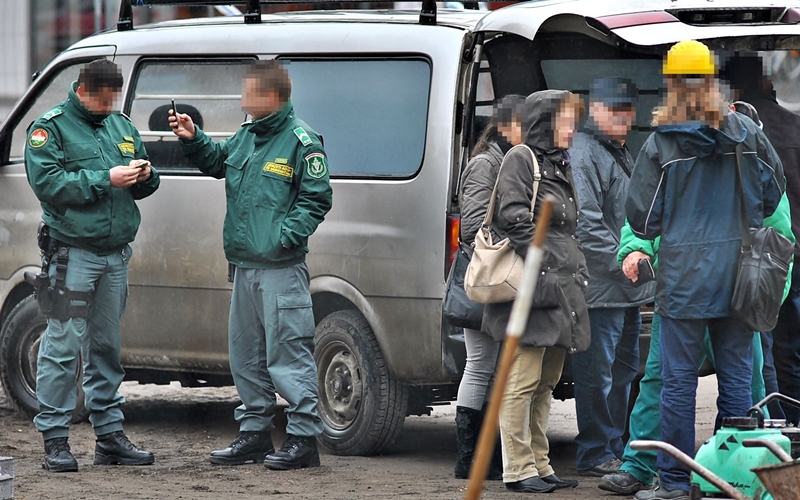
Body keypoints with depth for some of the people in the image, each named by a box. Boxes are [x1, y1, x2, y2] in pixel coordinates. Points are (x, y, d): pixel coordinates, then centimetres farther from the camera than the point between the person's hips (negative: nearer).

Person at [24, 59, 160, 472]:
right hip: (72, 255, -6)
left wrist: (145, 175, -4)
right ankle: (55, 440, -6)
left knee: (105, 346, 12)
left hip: (115, 255, 6)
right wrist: (106, 179, -19)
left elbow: (144, 186, 20)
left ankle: (110, 434, 18)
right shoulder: (50, 128, -3)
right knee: (63, 346, -8)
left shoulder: (122, 126, 16)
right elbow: (48, 183, -16)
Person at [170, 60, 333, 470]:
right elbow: (217, 162, 32)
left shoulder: (300, 141, -10)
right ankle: (254, 431, 24)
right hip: (245, 266, 9)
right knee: (245, 352, 15)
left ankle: (304, 437, -5)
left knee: (287, 351, -9)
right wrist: (193, 140, 16)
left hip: (281, 268, -9)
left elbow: (316, 199, -12)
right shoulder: (246, 136, 15)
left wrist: (287, 235, -21)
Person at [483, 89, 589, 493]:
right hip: (533, 287, -9)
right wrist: (545, 268, -19)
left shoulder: (560, 164, 23)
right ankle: (518, 469, -7)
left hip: (562, 287, 9)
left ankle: (539, 464, 16)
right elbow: (516, 220, -14)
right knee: (523, 381, -8)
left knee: (547, 383, 12)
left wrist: (577, 271, 16)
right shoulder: (521, 159, -5)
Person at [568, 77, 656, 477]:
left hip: (628, 290, 10)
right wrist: (621, 260, -20)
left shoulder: (622, 154, 20)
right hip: (600, 288, -10)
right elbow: (585, 223, -20)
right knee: (598, 373, -5)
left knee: (623, 372, 15)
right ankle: (596, 456, -1)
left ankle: (615, 449, 23)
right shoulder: (584, 153, -12)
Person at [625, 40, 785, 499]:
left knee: (679, 380, 2)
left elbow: (642, 219, -4)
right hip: (739, 273, 3)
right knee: (737, 377, 8)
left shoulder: (660, 145, -7)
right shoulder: (746, 133, 1)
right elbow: (774, 188, 13)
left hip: (684, 276, -3)